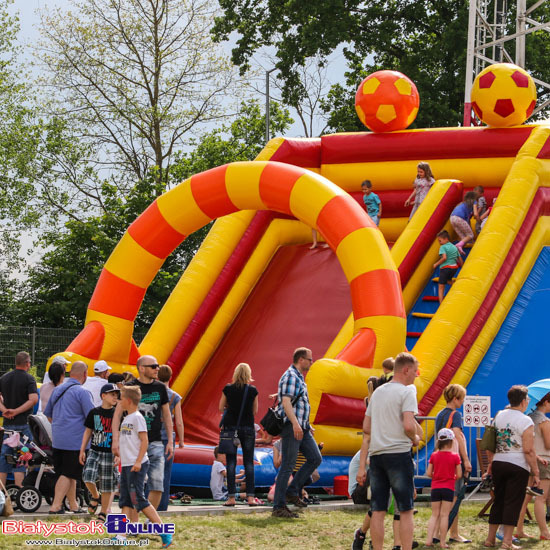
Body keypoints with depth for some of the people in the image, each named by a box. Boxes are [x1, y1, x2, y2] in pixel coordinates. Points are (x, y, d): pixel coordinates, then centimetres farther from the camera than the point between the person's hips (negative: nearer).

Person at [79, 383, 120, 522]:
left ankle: (103, 513, 15)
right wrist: (82, 450, 6)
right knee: (88, 476, -18)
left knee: (107, 485, 2)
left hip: (110, 453, -1)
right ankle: (96, 497, 12)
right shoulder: (94, 412, 3)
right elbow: (88, 431, 10)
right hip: (94, 451, 1)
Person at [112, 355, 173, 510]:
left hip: (155, 443, 3)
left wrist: (170, 441, 11)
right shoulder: (129, 387, -1)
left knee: (157, 483, -4)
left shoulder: (160, 387, 9)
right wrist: (115, 440, -10)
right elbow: (117, 414, -1)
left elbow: (166, 415, 16)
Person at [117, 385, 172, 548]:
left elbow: (144, 441, -16)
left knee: (139, 500, -9)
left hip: (137, 466, -9)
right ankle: (124, 533, 6)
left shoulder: (137, 417, -11)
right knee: (125, 501, 6)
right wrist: (120, 456, 24)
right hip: (126, 465, 9)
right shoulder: (126, 418, 15)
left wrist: (138, 461, -22)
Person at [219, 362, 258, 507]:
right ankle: (250, 496, -3)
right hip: (247, 427, 0)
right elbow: (255, 410, 6)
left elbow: (221, 408, 5)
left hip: (231, 426, 0)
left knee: (231, 462, 2)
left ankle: (231, 497, -3)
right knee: (249, 462, 4)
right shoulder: (252, 390, -2)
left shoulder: (228, 389, -2)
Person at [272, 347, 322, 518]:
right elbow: (286, 401, -22)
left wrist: (306, 424, 28)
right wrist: (295, 423, -30)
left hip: (302, 428, 10)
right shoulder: (290, 376, -12)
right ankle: (278, 507, -6)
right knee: (287, 466, -9)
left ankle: (292, 491, 12)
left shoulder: (299, 378, 20)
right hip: (291, 426, -10)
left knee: (315, 458, 7)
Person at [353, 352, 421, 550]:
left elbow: (366, 429, 16)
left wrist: (362, 466, 17)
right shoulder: (407, 391, -6)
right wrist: (415, 439, 3)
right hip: (399, 453, -6)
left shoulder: (377, 392, 17)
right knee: (406, 511, -1)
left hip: (376, 455, 6)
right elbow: (409, 425, -19)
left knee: (378, 511, 8)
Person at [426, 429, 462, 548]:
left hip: (435, 488, 3)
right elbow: (459, 475, -5)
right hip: (448, 488, -3)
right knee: (444, 515, 0)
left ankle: (429, 539, 0)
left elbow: (428, 473, 1)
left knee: (435, 514, 9)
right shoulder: (455, 456, -6)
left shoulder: (434, 455, 2)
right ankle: (443, 542, 1)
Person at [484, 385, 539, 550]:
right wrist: (536, 473, -9)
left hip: (498, 462, 6)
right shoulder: (525, 421, -10)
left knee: (498, 501, 15)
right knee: (513, 503, -2)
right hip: (517, 465, -6)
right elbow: (529, 451, -14)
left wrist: (490, 464, 21)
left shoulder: (498, 416, 8)